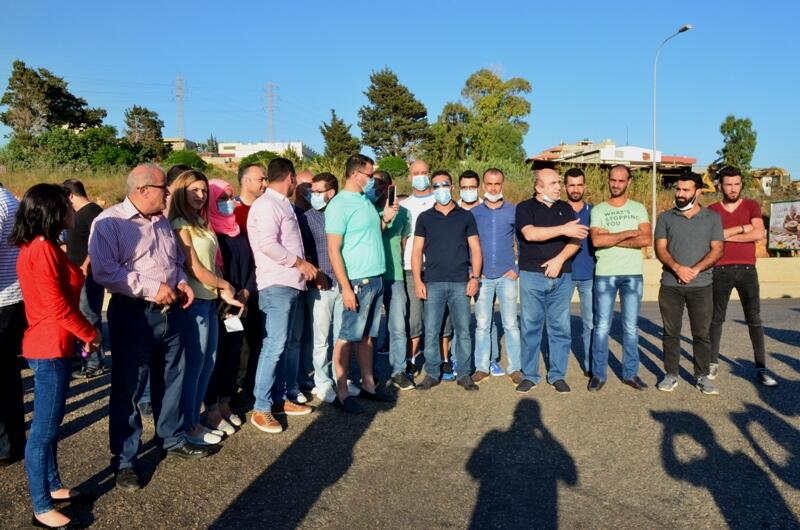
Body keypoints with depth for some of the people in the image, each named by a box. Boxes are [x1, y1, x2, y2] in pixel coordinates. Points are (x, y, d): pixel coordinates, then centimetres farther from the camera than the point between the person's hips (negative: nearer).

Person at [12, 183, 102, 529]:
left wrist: (82, 333, 9)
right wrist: (90, 333, -7)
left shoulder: (40, 247, 11)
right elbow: (57, 306, -20)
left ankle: (53, 487, 34)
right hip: (50, 349, -10)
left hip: (52, 346, 10)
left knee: (50, 423, 20)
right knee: (44, 429, 0)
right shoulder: (43, 249, -19)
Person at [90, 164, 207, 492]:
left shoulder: (162, 222, 14)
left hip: (170, 311, 7)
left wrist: (181, 282, 3)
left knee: (171, 379, 17)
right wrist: (152, 288, -21)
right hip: (133, 314, -7)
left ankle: (173, 440, 34)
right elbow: (104, 271, -20)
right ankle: (124, 460, 17)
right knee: (128, 388, 3)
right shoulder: (109, 222, -10)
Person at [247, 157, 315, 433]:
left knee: (282, 345, 14)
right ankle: (261, 408, -1)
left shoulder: (283, 204, 19)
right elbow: (267, 244, -21)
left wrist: (303, 267, 15)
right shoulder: (267, 204, -10)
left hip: (290, 283, 10)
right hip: (276, 285, -10)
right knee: (274, 346, -9)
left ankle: (279, 399, 23)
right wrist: (299, 263, -13)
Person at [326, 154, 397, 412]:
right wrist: (346, 288, -20)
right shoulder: (339, 205, -12)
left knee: (367, 336, 15)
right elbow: (333, 250, -16)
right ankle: (342, 393, 8)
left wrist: (385, 220, 5)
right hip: (357, 281, -8)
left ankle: (368, 385, 25)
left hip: (376, 278, 8)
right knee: (347, 337, 0)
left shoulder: (366, 200, 13)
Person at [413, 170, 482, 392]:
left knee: (463, 331, 4)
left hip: (460, 282, 0)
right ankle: (432, 373, 13)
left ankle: (464, 374, 15)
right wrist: (418, 281, -4)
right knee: (430, 331, 1)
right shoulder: (424, 218, 8)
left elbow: (475, 249, 8)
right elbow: (417, 251, 6)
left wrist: (475, 277, -3)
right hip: (433, 283, 0)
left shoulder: (465, 216, 9)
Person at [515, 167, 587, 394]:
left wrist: (560, 259, -11)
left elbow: (576, 240, 5)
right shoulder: (525, 207, 3)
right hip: (532, 276, -3)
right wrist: (563, 230, -16)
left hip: (561, 277, 3)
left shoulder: (565, 208, 13)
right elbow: (530, 233, -16)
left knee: (560, 328, 4)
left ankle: (558, 375, 16)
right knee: (530, 327, 2)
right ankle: (529, 375, 13)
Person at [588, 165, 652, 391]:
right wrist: (628, 233, -9)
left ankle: (630, 373, 19)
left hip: (633, 274, 2)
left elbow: (647, 239, -7)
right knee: (602, 326, 2)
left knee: (631, 327, 7)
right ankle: (598, 374, 12)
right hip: (605, 274, -1)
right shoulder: (598, 210, 3)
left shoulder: (638, 208, 8)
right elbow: (596, 240, -13)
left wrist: (611, 240, -10)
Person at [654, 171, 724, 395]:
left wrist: (695, 270, -14)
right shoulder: (665, 218, 7)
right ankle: (671, 375, 15)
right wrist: (678, 268, -16)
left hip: (702, 286, 0)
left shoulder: (712, 217, 7)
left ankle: (702, 376, 15)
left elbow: (717, 250, -1)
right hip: (670, 285, 0)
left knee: (702, 333, 4)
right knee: (671, 332, 5)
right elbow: (660, 248, 0)